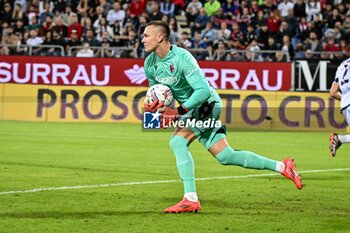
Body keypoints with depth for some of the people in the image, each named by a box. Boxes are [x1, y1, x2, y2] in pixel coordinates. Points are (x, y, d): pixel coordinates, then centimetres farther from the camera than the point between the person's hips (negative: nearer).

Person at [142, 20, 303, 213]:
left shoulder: (182, 58, -25)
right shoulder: (149, 64, -1)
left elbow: (203, 90, -29)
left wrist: (179, 111, -31)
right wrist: (153, 104, -7)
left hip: (207, 105, -8)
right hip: (191, 108, 8)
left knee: (177, 141, -25)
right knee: (225, 156, 6)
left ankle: (190, 199, -24)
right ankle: (282, 167, 18)